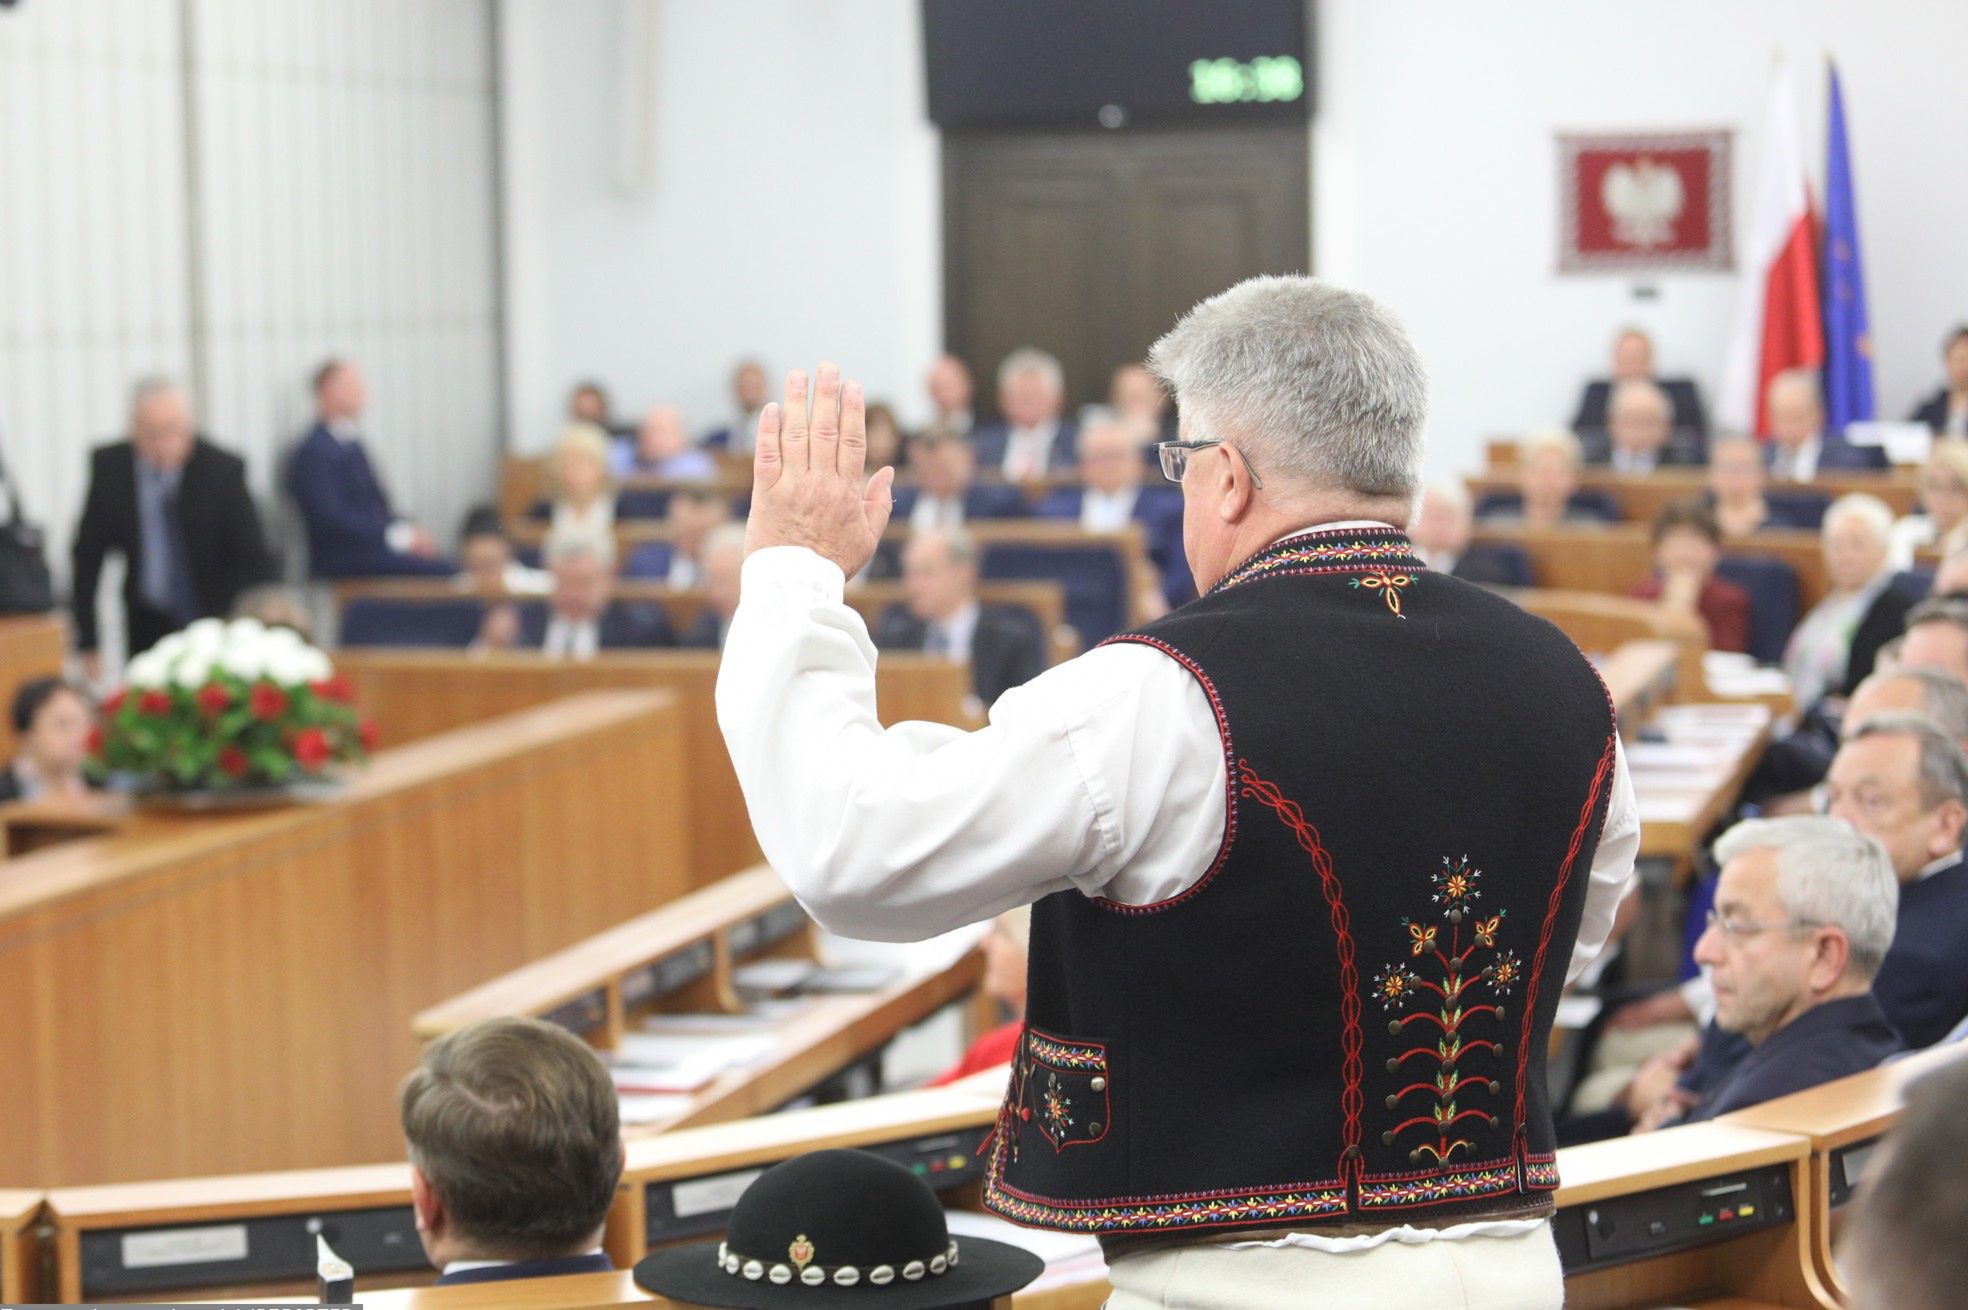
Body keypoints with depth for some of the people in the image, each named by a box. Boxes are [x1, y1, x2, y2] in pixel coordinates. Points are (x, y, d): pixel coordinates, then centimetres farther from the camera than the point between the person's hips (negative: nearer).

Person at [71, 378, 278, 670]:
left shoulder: (222, 469, -15)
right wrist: (87, 642, -2)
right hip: (147, 628, 2)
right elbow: (87, 558, 1)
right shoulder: (109, 467, -8)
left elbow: (253, 560, -11)